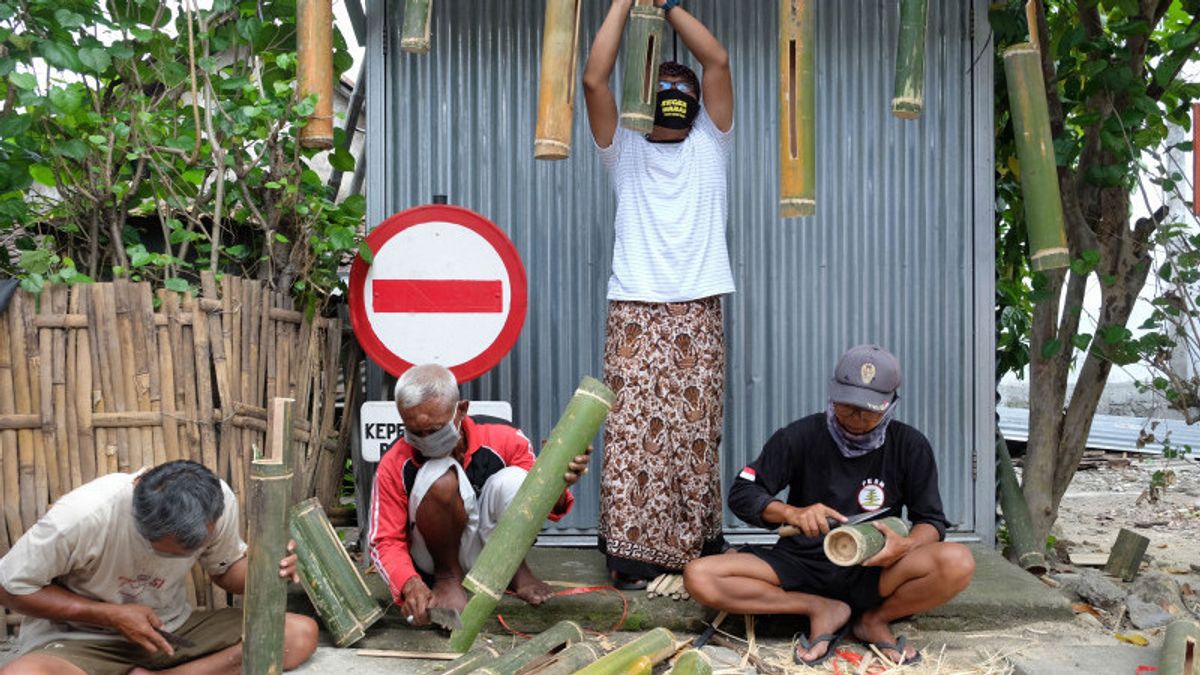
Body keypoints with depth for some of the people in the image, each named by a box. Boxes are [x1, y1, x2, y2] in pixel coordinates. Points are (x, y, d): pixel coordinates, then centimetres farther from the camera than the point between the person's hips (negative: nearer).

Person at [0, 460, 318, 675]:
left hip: (172, 631, 4)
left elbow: (227, 569, 2)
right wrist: (112, 615, -21)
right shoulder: (82, 516, -27)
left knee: (301, 634, -16)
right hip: (82, 639, -3)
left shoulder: (218, 500, -17)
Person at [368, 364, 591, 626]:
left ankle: (515, 568, 1)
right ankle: (448, 577, -7)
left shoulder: (504, 439, -16)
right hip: (438, 555, -1)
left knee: (514, 480, -29)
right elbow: (386, 541, -14)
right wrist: (410, 584, -35)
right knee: (441, 478, -31)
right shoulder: (394, 464, -17)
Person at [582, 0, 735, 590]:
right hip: (634, 309, 0)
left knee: (696, 431, 0)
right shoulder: (625, 151, 15)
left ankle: (695, 546, 12)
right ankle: (631, 549, 1)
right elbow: (594, 80, 2)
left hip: (698, 310, 1)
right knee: (632, 430, -6)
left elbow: (717, 62, 6)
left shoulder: (709, 146, 17)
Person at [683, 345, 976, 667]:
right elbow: (741, 494, -6)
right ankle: (822, 610, -11)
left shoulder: (909, 445, -3)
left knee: (958, 562, -31)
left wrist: (906, 544, -23)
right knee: (698, 577, -23)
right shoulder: (802, 436, -6)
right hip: (802, 564, 0)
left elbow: (932, 521, 1)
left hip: (872, 568, 0)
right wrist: (790, 513, -26)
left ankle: (875, 619, -3)